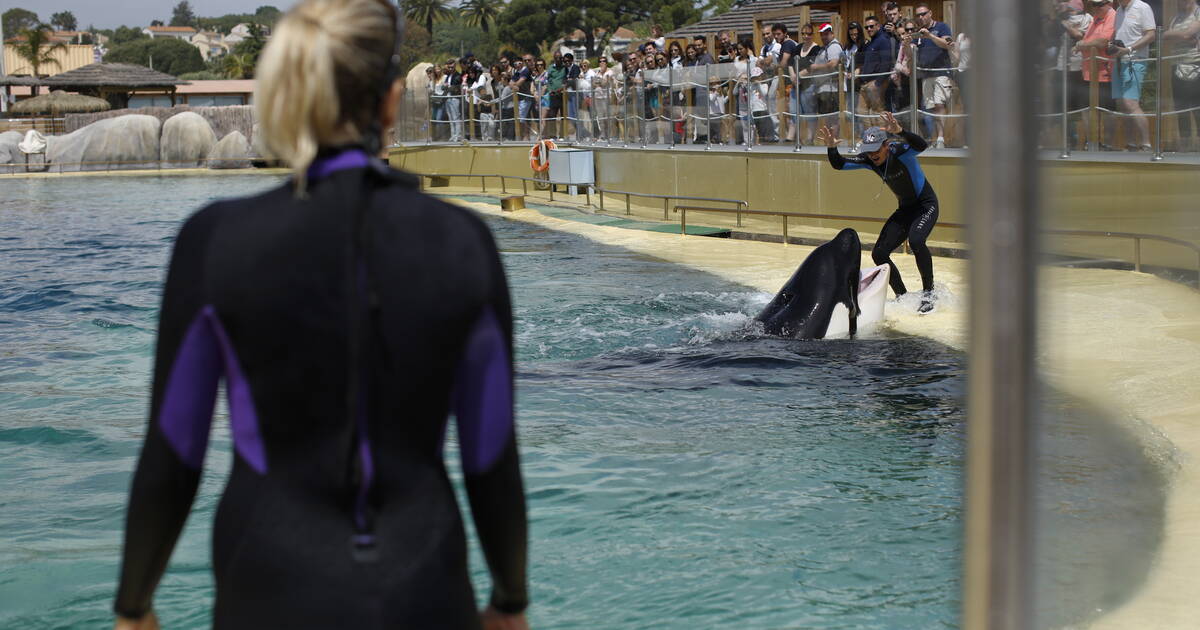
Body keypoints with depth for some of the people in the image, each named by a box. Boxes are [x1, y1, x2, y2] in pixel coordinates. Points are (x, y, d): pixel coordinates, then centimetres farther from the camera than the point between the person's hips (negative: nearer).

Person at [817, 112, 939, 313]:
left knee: (916, 240, -35)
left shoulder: (900, 150, -25)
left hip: (926, 204, -7)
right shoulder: (869, 160, -7)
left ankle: (928, 293, -20)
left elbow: (922, 145, -45)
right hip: (904, 209, 7)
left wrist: (900, 131, -61)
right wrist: (831, 147, -28)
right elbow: (839, 164, -7)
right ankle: (903, 297, 13)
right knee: (879, 254, -2)